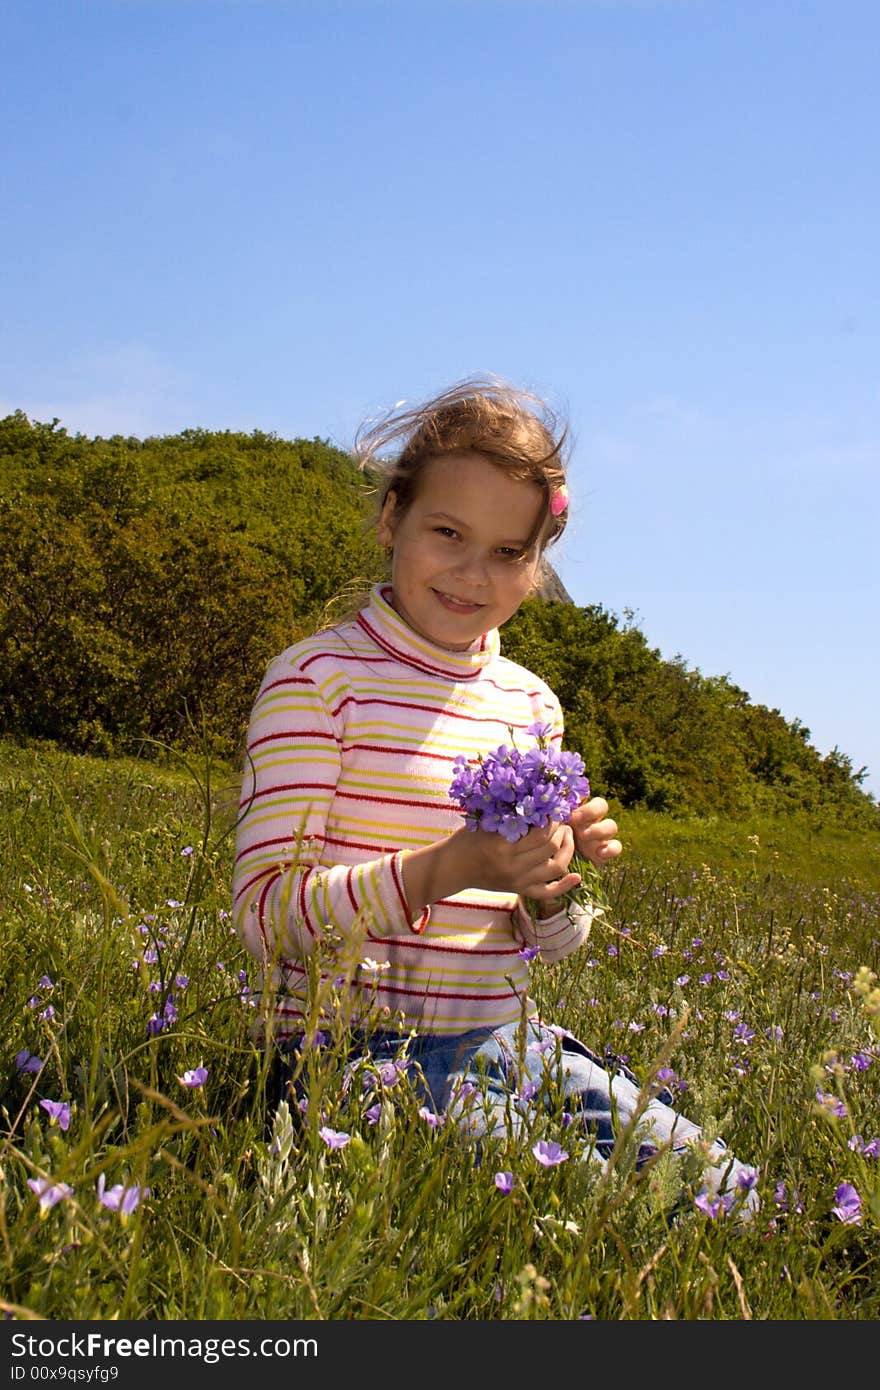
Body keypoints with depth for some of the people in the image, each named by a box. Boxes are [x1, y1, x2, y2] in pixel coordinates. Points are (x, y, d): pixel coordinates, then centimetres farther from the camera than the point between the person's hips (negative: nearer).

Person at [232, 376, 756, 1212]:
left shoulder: (531, 705, 10)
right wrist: (444, 870, -29)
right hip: (357, 1049, -6)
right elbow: (263, 909, -16)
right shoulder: (317, 677, -8)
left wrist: (552, 887, -9)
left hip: (506, 1042, 6)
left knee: (724, 1190, -4)